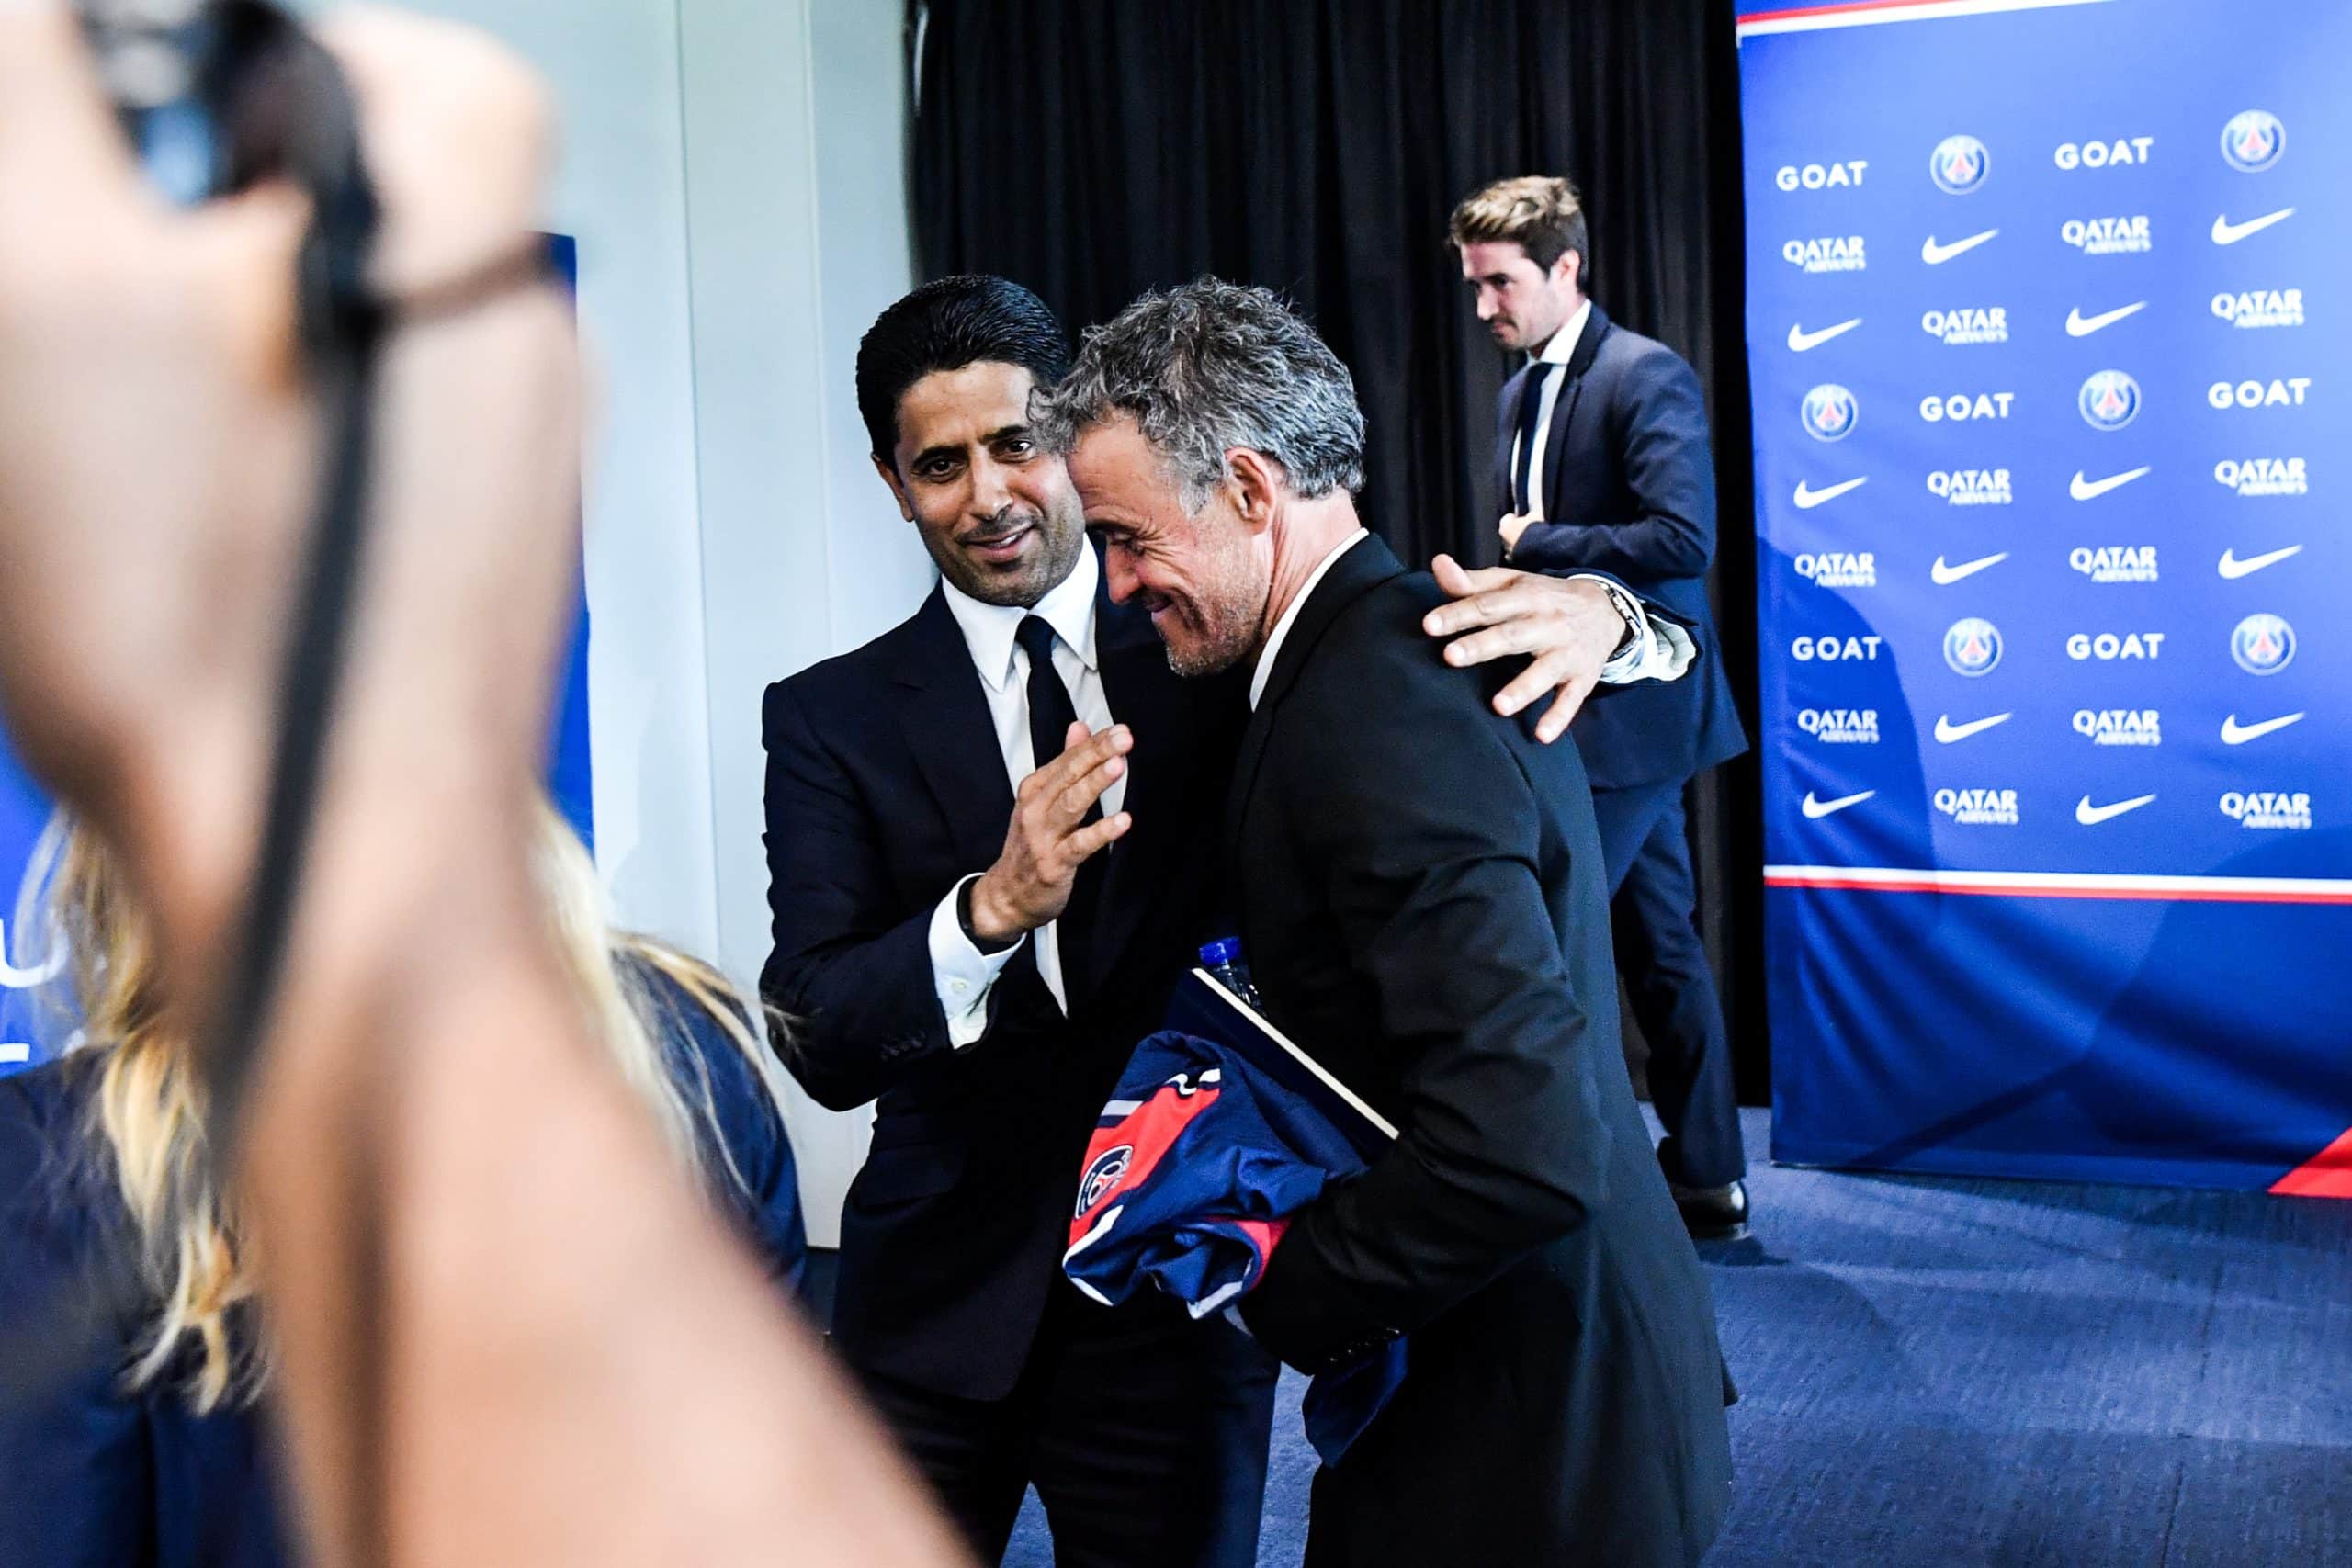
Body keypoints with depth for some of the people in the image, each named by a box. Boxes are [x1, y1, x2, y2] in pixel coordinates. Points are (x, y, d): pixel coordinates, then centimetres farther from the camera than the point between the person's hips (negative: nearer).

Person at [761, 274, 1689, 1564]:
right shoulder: (832, 720, -3)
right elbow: (823, 1046, -12)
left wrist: (1594, 614, -24)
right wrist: (995, 905, -30)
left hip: (1183, 1300, 0)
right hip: (941, 1303, 0)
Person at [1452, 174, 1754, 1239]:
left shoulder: (1644, 376, -12)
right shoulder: (1521, 395, 14)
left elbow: (1684, 537, -23)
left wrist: (1538, 542, -15)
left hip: (1631, 714, -9)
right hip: (1572, 711, 9)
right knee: (1659, 945, 12)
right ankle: (1707, 1181, 20)